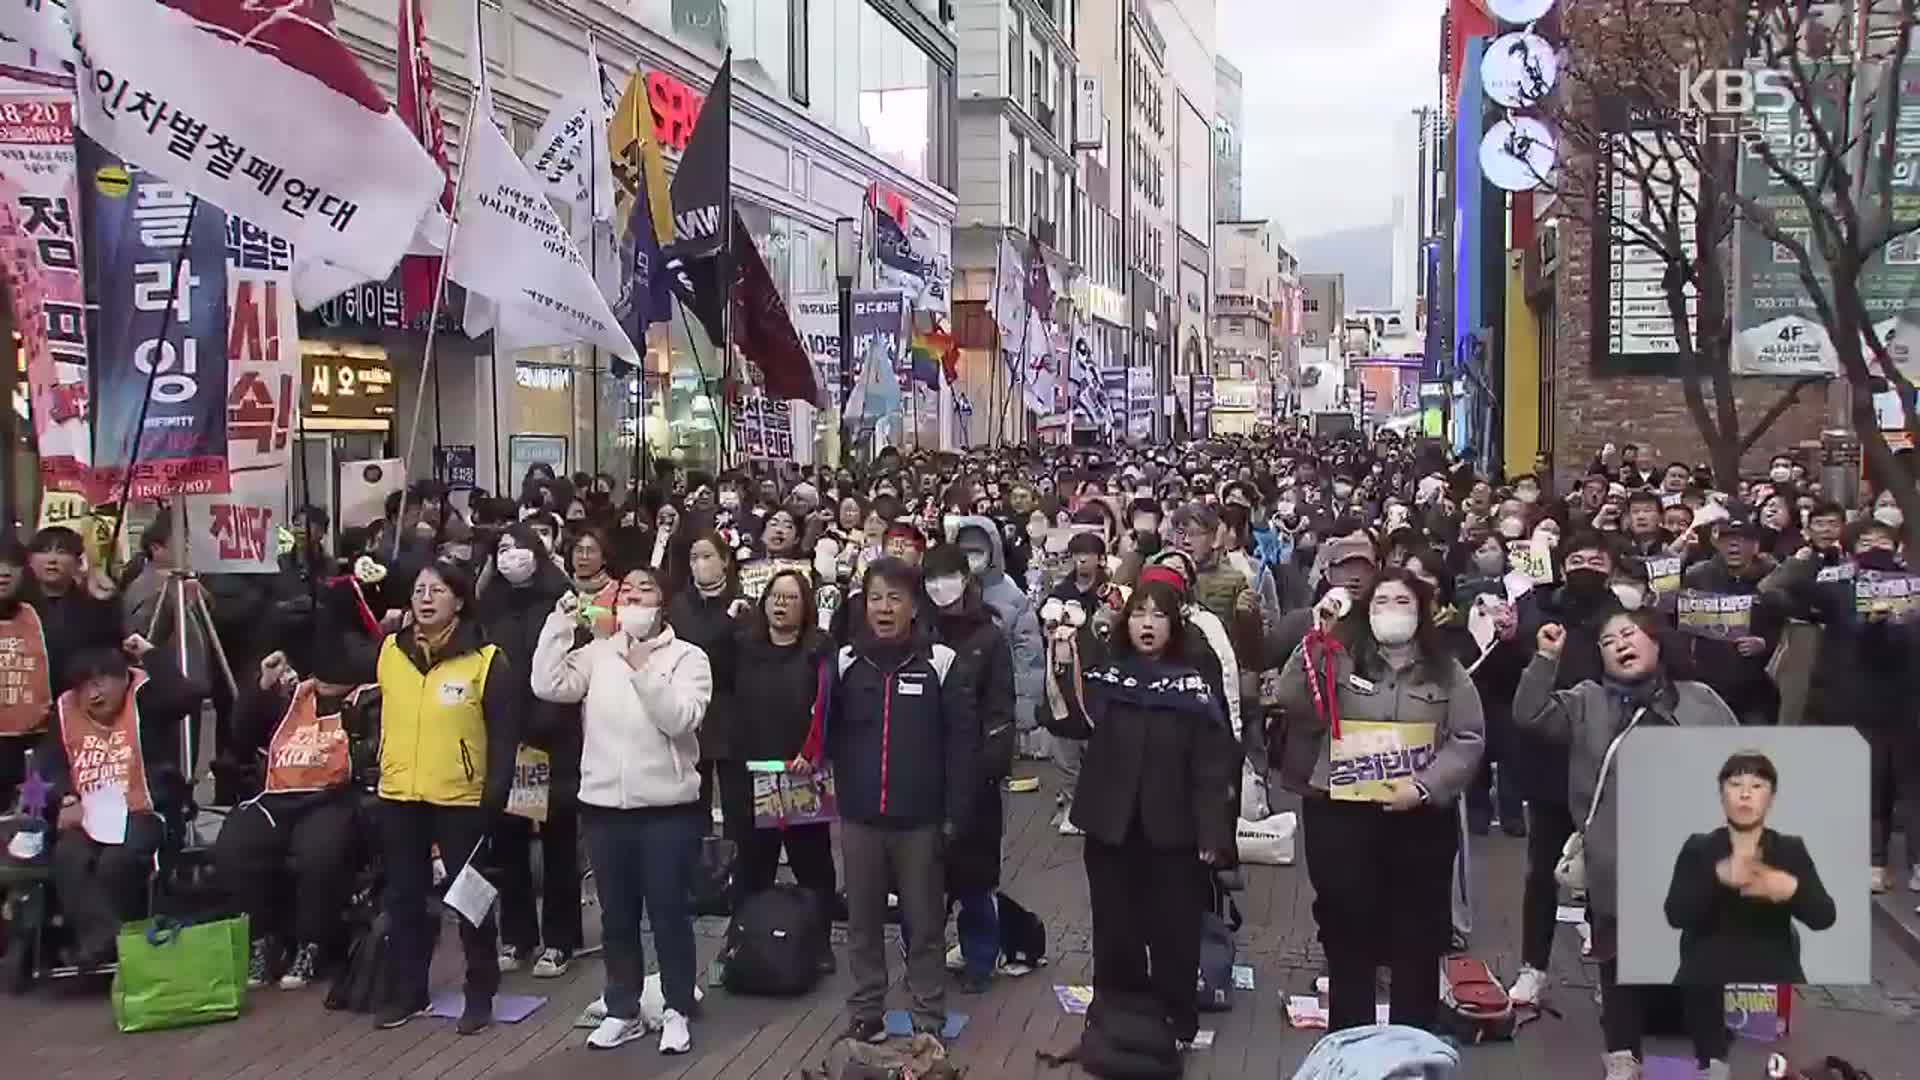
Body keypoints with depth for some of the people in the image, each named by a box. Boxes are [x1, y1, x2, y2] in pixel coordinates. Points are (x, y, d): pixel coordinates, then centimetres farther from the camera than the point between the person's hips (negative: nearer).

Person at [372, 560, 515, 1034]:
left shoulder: (486, 661, -8)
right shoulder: (389, 651, 5)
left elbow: (504, 739, -7)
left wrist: (495, 800, -11)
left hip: (461, 800, -4)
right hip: (398, 797, 4)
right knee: (404, 898, 14)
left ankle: (480, 994, 18)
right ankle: (406, 991, 27)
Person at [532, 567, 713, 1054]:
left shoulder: (687, 657, -3)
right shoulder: (596, 653, 6)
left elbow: (680, 719, -16)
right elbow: (548, 686, -9)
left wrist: (644, 670, -19)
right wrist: (560, 623, -10)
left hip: (667, 805, -3)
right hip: (604, 803, 4)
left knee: (669, 913, 5)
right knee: (616, 915, 14)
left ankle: (677, 1011, 19)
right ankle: (623, 1010, 27)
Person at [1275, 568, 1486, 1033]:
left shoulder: (1446, 671, 6)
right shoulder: (1339, 660, 1)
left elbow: (1468, 738, 1)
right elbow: (1293, 703, -11)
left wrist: (1425, 788, -11)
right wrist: (1317, 640, -18)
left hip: (1422, 818, 1)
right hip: (1342, 816, -1)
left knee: (1418, 933, 10)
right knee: (1348, 929, 6)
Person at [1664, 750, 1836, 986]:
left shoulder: (1791, 850, 6)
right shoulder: (1697, 849, 3)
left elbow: (1824, 916, -7)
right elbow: (1676, 914, -12)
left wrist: (1790, 888, -30)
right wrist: (1720, 875, -30)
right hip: (1706, 987, -1)